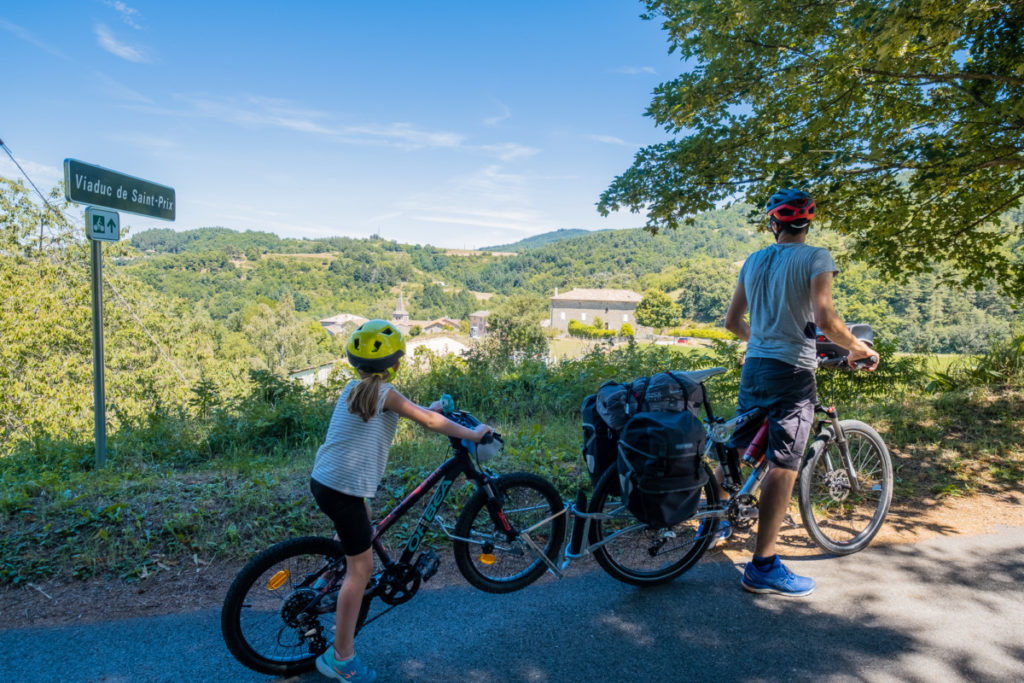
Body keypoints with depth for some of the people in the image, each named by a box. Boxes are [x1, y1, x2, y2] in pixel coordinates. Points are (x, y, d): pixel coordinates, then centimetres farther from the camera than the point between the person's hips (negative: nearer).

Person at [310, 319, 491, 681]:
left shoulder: (354, 387, 11)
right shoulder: (386, 392, -13)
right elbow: (430, 422, -11)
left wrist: (426, 409, 36)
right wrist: (473, 434, 0)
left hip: (322, 480, 9)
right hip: (344, 489, -9)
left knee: (362, 535, 28)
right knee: (361, 567, 2)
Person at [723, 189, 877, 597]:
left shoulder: (753, 261, 10)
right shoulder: (815, 257, -7)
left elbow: (732, 321, 14)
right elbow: (825, 319, -20)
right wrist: (856, 348, -3)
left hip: (753, 367, 6)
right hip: (792, 371, -6)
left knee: (736, 451, 19)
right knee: (783, 467, -3)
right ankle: (763, 567, 1)